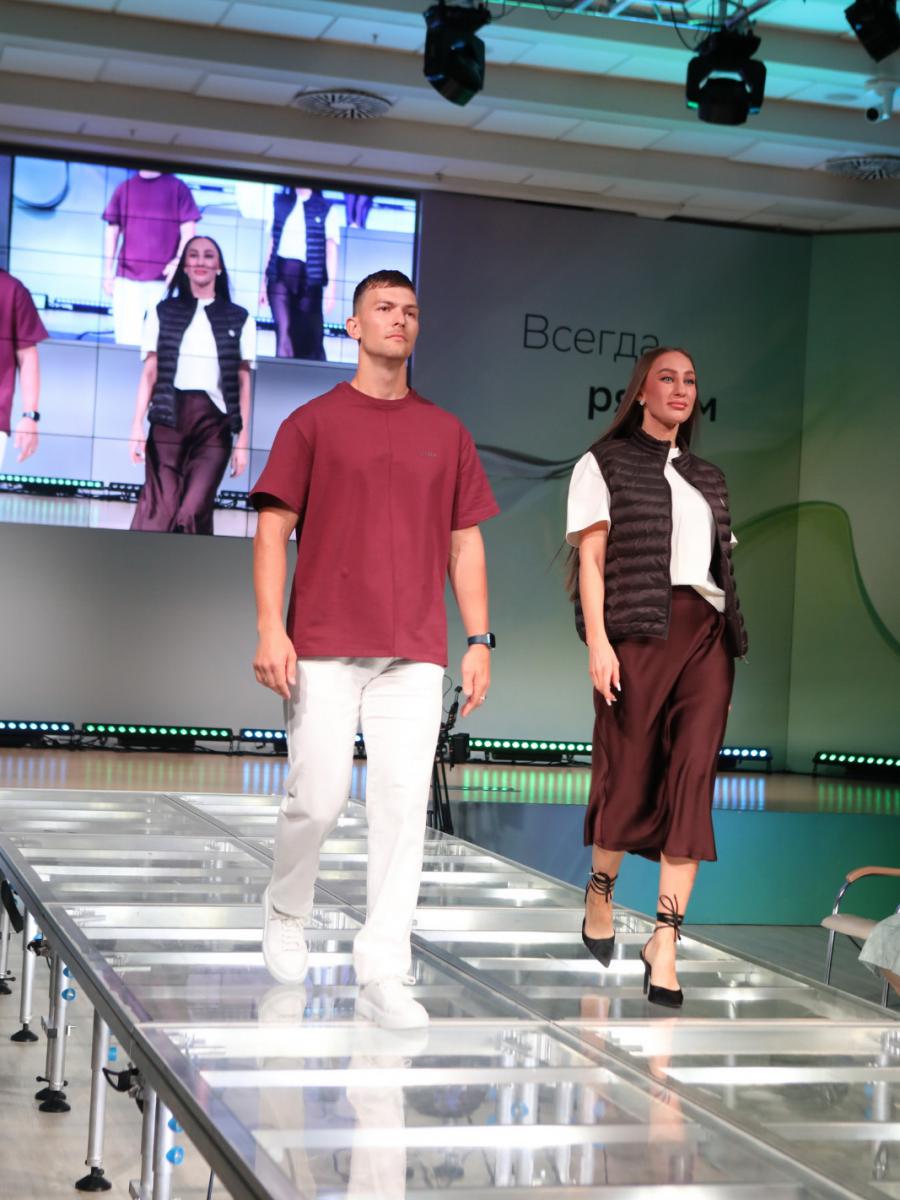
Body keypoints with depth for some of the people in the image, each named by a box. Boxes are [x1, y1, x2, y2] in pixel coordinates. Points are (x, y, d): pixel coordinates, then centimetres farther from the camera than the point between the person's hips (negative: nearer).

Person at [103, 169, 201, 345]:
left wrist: (179, 260, -13)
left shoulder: (177, 188, 5)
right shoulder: (125, 188, 12)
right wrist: (108, 271, 11)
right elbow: (112, 230, 16)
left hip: (164, 279, -2)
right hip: (127, 277, 2)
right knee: (128, 340, 0)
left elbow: (188, 229, 2)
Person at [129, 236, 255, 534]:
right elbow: (149, 373, 8)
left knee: (193, 513, -13)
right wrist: (137, 426, -1)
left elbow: (243, 383, 8)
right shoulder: (163, 313, 12)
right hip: (168, 420, 0)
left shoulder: (239, 319, 10)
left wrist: (243, 440, 4)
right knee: (159, 513, -9)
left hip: (214, 423, 0)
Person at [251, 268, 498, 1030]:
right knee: (317, 797, -3)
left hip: (415, 653, 2)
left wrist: (479, 639, 7)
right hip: (324, 650, -2)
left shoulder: (446, 433, 14)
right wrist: (271, 630, -9)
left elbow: (465, 542, 15)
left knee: (403, 805, -4)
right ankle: (286, 916, 25)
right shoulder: (313, 423, 5)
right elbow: (274, 530, 1)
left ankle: (382, 974, -1)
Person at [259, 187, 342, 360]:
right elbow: (272, 243, 15)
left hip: (308, 277, -2)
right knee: (283, 331, -9)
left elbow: (331, 248, -2)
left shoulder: (327, 210, 3)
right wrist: (264, 281, 13)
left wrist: (331, 284, -11)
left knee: (309, 337, 0)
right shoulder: (280, 203, 13)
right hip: (280, 274, 2)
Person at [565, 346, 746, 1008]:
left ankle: (666, 941, -10)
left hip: (708, 633, 4)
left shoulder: (708, 478, 22)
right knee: (628, 771, 0)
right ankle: (601, 890, 29)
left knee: (693, 779, -8)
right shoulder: (604, 464, 7)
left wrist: (731, 632, 10)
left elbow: (722, 561, 19)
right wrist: (597, 642, -12)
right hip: (639, 630, -4)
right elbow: (592, 557, -2)